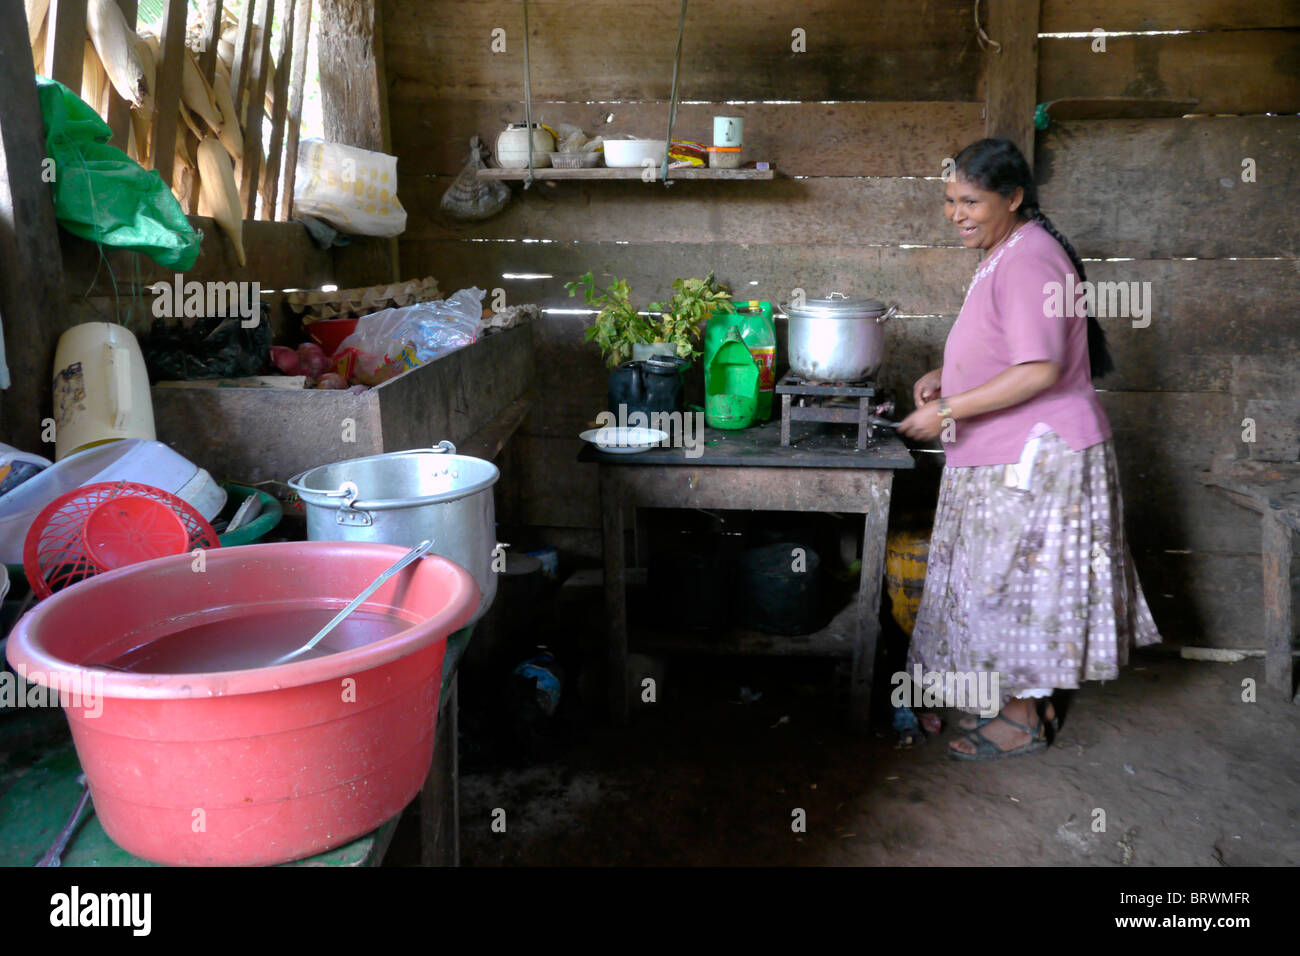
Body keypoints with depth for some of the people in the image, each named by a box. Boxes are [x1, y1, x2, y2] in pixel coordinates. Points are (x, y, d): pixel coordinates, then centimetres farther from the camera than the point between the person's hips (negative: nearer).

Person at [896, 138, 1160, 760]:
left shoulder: (1028, 260, -19)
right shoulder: (1006, 254, 14)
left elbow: (1039, 369, -27)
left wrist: (948, 412, -23)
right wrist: (947, 376, 9)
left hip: (1038, 458, -10)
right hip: (1011, 456, 10)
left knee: (1016, 584, 0)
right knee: (1004, 585, 17)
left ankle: (1022, 722, 15)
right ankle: (1022, 696, 31)